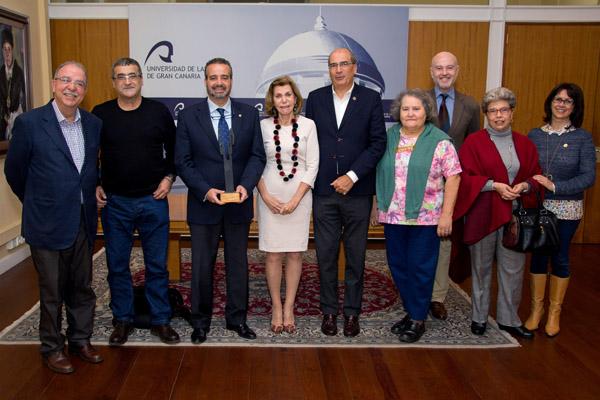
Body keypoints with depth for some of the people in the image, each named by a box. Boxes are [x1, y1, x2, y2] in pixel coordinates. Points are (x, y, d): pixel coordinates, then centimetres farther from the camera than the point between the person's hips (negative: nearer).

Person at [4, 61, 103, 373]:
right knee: (52, 292, 10)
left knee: (82, 288, 16)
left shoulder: (94, 124, 3)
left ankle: (80, 340, 34)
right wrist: (38, 203, 8)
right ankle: (52, 348, 28)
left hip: (84, 222, 4)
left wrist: (88, 197, 11)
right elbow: (14, 171, -1)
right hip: (48, 223, -4)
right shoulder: (29, 122, -11)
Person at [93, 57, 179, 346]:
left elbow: (173, 149, 10)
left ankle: (161, 320, 20)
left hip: (153, 200, 0)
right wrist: (95, 186, 0)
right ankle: (122, 320, 25)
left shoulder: (159, 112, 0)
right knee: (117, 265, 9)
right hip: (114, 203, 1)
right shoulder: (100, 114, 0)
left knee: (157, 265, 7)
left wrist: (168, 177, -3)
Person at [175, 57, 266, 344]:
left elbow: (257, 156, 1)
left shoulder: (249, 114, 3)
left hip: (239, 203, 2)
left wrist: (245, 185, -16)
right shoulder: (188, 116, -2)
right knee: (201, 267, 9)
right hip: (203, 204, -1)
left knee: (238, 264, 13)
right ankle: (200, 321, 26)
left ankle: (237, 318, 28)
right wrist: (206, 190, -17)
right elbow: (183, 161, -4)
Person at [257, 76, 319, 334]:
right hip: (270, 197, 0)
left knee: (295, 253, 5)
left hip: (299, 195, 0)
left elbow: (312, 165, -2)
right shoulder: (263, 126, 1)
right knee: (273, 254, 3)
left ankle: (289, 308, 17)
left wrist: (295, 200, -9)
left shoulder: (308, 125, -1)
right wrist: (265, 196, -7)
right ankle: (276, 307, 17)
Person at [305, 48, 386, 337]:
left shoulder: (371, 99, 0)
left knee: (356, 256, 8)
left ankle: (352, 311, 21)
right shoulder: (316, 98, 6)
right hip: (324, 190, 1)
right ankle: (329, 310, 20)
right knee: (325, 255, 6)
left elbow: (378, 143, -4)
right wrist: (311, 180, 1)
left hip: (357, 190, -1)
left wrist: (352, 176, -12)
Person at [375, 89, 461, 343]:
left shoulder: (439, 141, -5)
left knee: (420, 268, 3)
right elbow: (378, 173, 12)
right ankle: (411, 311, 28)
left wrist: (446, 214, -10)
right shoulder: (388, 138, 7)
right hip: (393, 216, 4)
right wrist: (378, 206, 8)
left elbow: (452, 178, -6)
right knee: (398, 265, 11)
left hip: (425, 217, -4)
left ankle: (418, 319, 18)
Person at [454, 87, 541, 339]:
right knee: (481, 268, 8)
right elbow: (464, 177, -8)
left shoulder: (524, 144, 10)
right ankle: (479, 317, 22)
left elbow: (536, 176, 11)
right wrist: (494, 185, -18)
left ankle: (508, 319, 22)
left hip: (515, 214, 3)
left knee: (513, 269, 7)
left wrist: (525, 185, -10)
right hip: (483, 214, -3)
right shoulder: (474, 142, -2)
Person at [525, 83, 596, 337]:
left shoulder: (582, 138, -4)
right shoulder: (535, 135, 3)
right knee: (538, 256, 9)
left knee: (560, 258, 8)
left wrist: (555, 186, -20)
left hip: (567, 209, -2)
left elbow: (588, 177, -10)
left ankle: (554, 312, 23)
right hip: (537, 206, 2)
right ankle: (537, 308, 25)